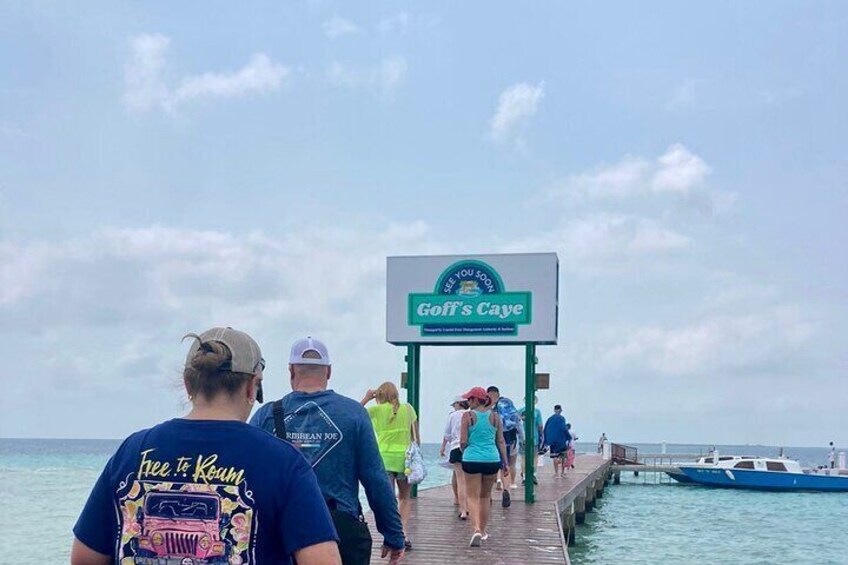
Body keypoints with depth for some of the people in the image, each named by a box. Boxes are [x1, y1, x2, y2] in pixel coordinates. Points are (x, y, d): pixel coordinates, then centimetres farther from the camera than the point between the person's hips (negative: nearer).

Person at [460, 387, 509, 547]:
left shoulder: (468, 416, -6)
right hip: (492, 460, 3)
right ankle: (483, 531, 27)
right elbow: (501, 442, 6)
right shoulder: (495, 416, 4)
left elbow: (463, 442, -7)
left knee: (473, 496, 1)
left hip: (472, 460, -3)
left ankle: (476, 530, -17)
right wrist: (505, 463, 11)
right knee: (485, 496, 18)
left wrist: (464, 453, 14)